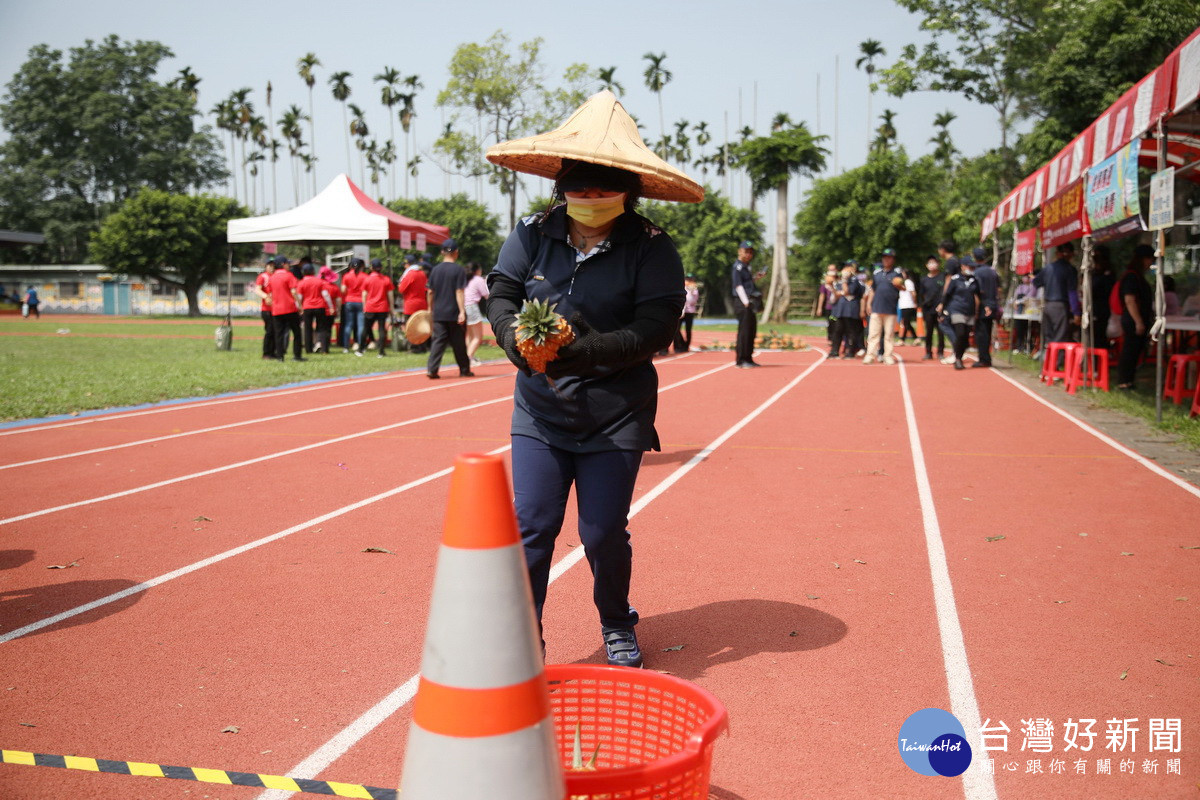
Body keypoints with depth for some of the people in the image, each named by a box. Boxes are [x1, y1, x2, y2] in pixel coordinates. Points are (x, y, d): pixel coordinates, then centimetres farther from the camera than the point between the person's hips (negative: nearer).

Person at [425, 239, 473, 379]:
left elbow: (430, 292, 10)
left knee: (438, 341, 2)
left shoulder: (435, 269, 6)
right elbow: (459, 292, -13)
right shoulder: (459, 270, -7)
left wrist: (430, 309, 21)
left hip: (438, 313, 3)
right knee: (459, 342, 7)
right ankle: (464, 370, 18)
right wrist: (462, 311, -15)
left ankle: (431, 369, -11)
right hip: (454, 313, -3)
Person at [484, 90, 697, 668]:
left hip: (616, 417, -2)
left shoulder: (651, 247, -8)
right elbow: (501, 293, 2)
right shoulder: (533, 233, 1)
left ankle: (616, 626, 34)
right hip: (539, 411, 2)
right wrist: (515, 339, -20)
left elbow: (656, 326, -16)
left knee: (604, 534, 7)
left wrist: (587, 351, -30)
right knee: (531, 527, -1)